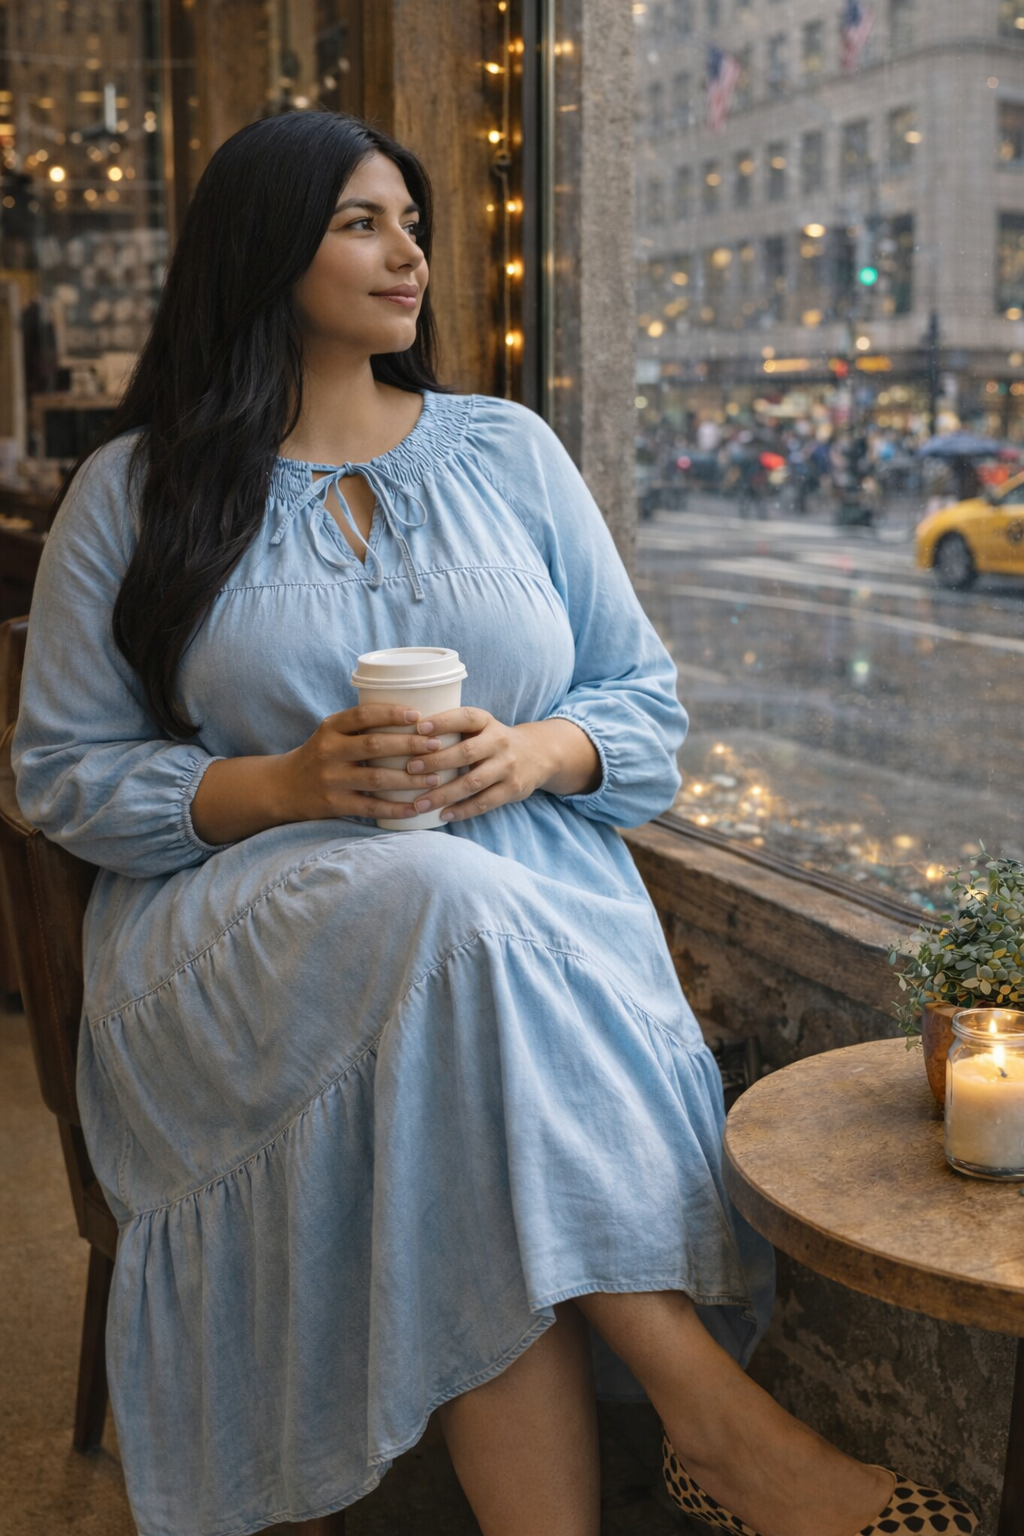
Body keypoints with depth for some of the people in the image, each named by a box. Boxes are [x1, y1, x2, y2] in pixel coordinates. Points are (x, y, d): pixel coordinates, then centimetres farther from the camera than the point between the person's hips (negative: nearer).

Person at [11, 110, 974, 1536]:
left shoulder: (508, 448, 14)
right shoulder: (132, 492, 8)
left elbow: (649, 701, 14)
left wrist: (534, 754, -11)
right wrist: (284, 785, -13)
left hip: (539, 900, 2)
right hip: (255, 918, -1)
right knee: (447, 912, -36)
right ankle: (722, 1412, -28)